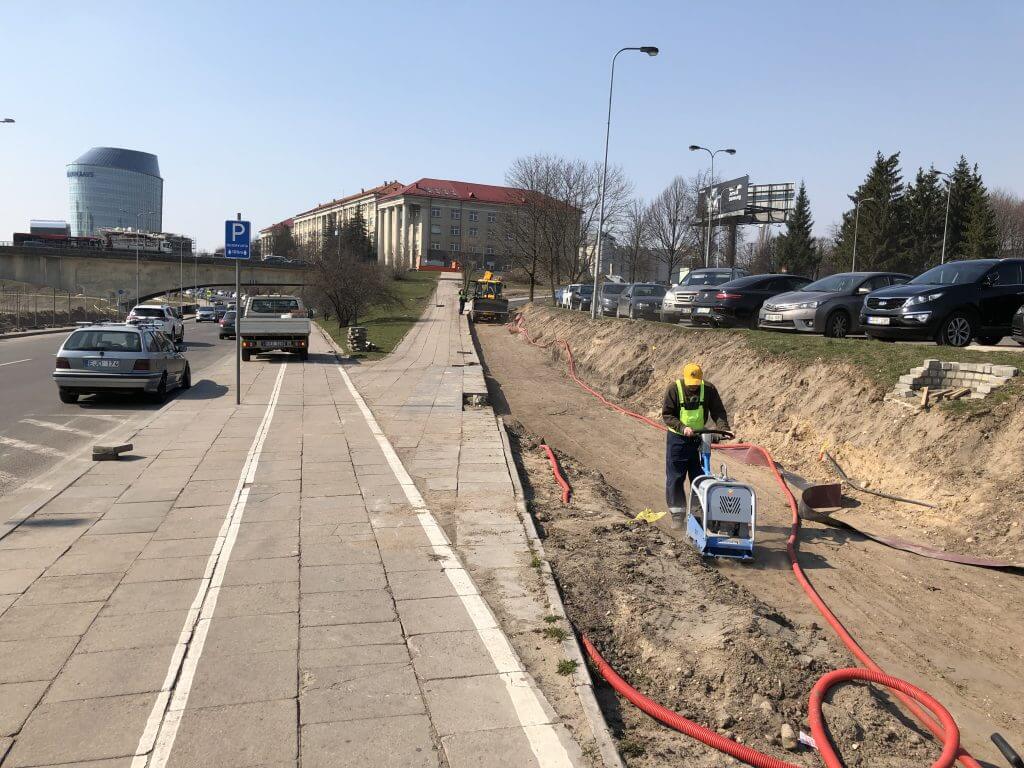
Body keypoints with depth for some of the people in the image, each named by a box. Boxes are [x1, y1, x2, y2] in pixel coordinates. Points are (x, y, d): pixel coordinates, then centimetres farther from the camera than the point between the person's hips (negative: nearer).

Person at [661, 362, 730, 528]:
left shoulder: (709, 389, -6)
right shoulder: (674, 388, -13)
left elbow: (718, 411, -4)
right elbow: (667, 414, -12)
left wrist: (723, 428, -22)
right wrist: (682, 428, -27)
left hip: (700, 439, 2)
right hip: (677, 438, -2)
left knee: (700, 477, 6)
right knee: (675, 478, 0)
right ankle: (677, 514, 10)